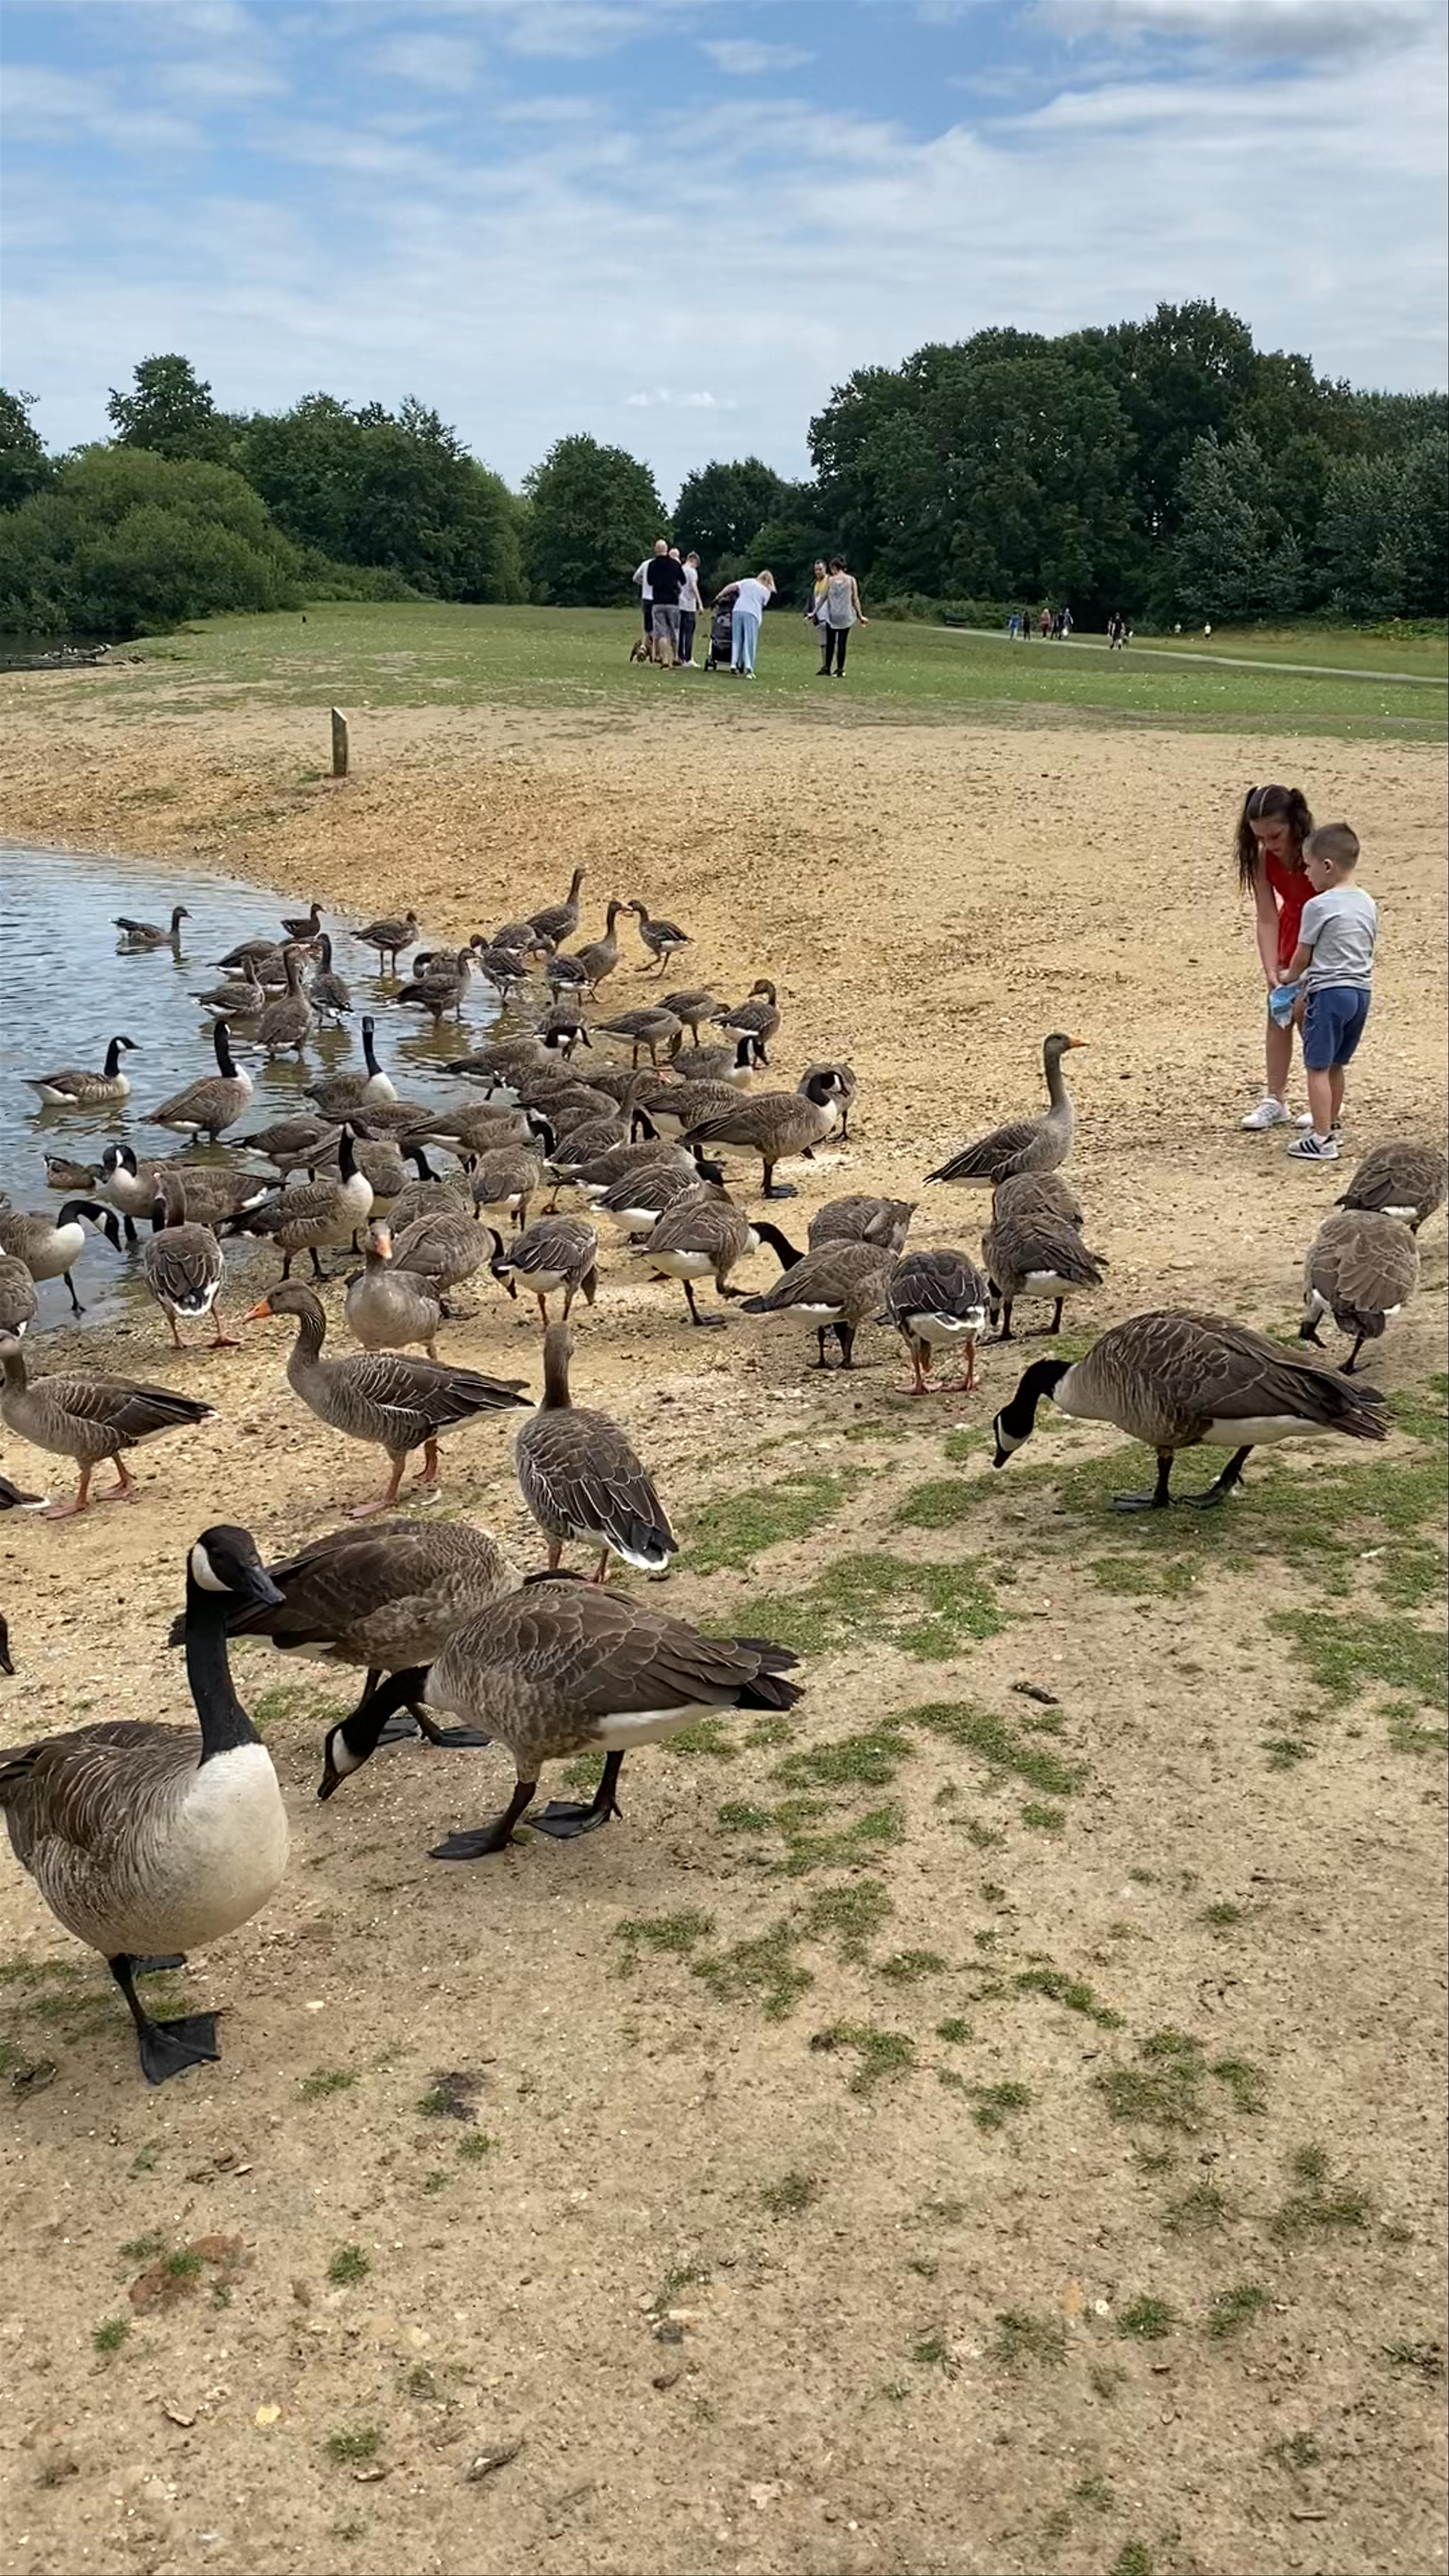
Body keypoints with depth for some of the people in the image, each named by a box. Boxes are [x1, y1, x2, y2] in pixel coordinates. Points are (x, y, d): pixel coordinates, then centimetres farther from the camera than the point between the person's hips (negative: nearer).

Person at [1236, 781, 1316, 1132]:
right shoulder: (1263, 858, -20)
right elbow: (1268, 920, -19)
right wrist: (1272, 976, -27)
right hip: (1293, 930, 5)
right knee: (1278, 1014, 4)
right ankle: (1275, 1100, 12)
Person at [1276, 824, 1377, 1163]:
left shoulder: (1318, 907, -12)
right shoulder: (1369, 904, 9)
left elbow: (1302, 957, -5)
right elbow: (1368, 951, 17)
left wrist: (1290, 980, 17)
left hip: (1329, 993, -8)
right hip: (1362, 991, 8)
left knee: (1317, 1067, -2)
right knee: (1337, 1065, 20)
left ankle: (1322, 1141, -4)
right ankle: (1330, 1126, 32)